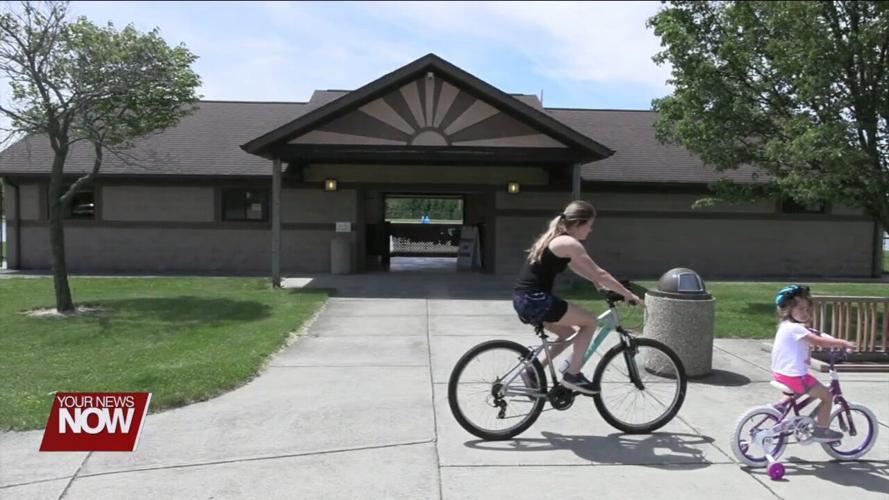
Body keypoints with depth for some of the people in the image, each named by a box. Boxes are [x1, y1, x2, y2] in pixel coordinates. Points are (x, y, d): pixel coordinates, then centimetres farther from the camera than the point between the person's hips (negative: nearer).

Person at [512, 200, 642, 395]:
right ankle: (572, 374, 6)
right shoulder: (569, 243, -11)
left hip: (524, 299, 9)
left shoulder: (553, 238, 18)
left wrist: (603, 285, 30)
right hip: (535, 301, -9)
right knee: (590, 321, 2)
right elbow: (600, 274, -9)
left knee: (568, 333, 23)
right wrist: (628, 295, 0)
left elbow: (576, 267, 31)